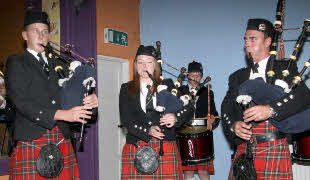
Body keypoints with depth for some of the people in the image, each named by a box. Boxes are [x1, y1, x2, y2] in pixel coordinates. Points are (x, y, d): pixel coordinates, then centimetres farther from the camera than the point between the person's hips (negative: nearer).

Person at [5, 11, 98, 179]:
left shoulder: (57, 64, 22)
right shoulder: (16, 62, 7)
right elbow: (20, 102, -7)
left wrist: (89, 100, -10)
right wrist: (61, 114, -16)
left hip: (62, 141, 4)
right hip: (31, 140, -4)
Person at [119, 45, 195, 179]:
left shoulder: (167, 86, 12)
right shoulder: (127, 89, 11)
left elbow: (189, 108, 5)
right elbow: (125, 119, 0)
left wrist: (175, 117, -17)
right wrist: (147, 130, -16)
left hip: (165, 148, 0)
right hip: (136, 148, 0)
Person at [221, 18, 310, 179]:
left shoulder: (285, 68, 8)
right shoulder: (237, 77, 18)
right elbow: (226, 109, 10)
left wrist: (270, 109, -24)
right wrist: (234, 125, -12)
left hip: (274, 149, -3)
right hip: (242, 150, 3)